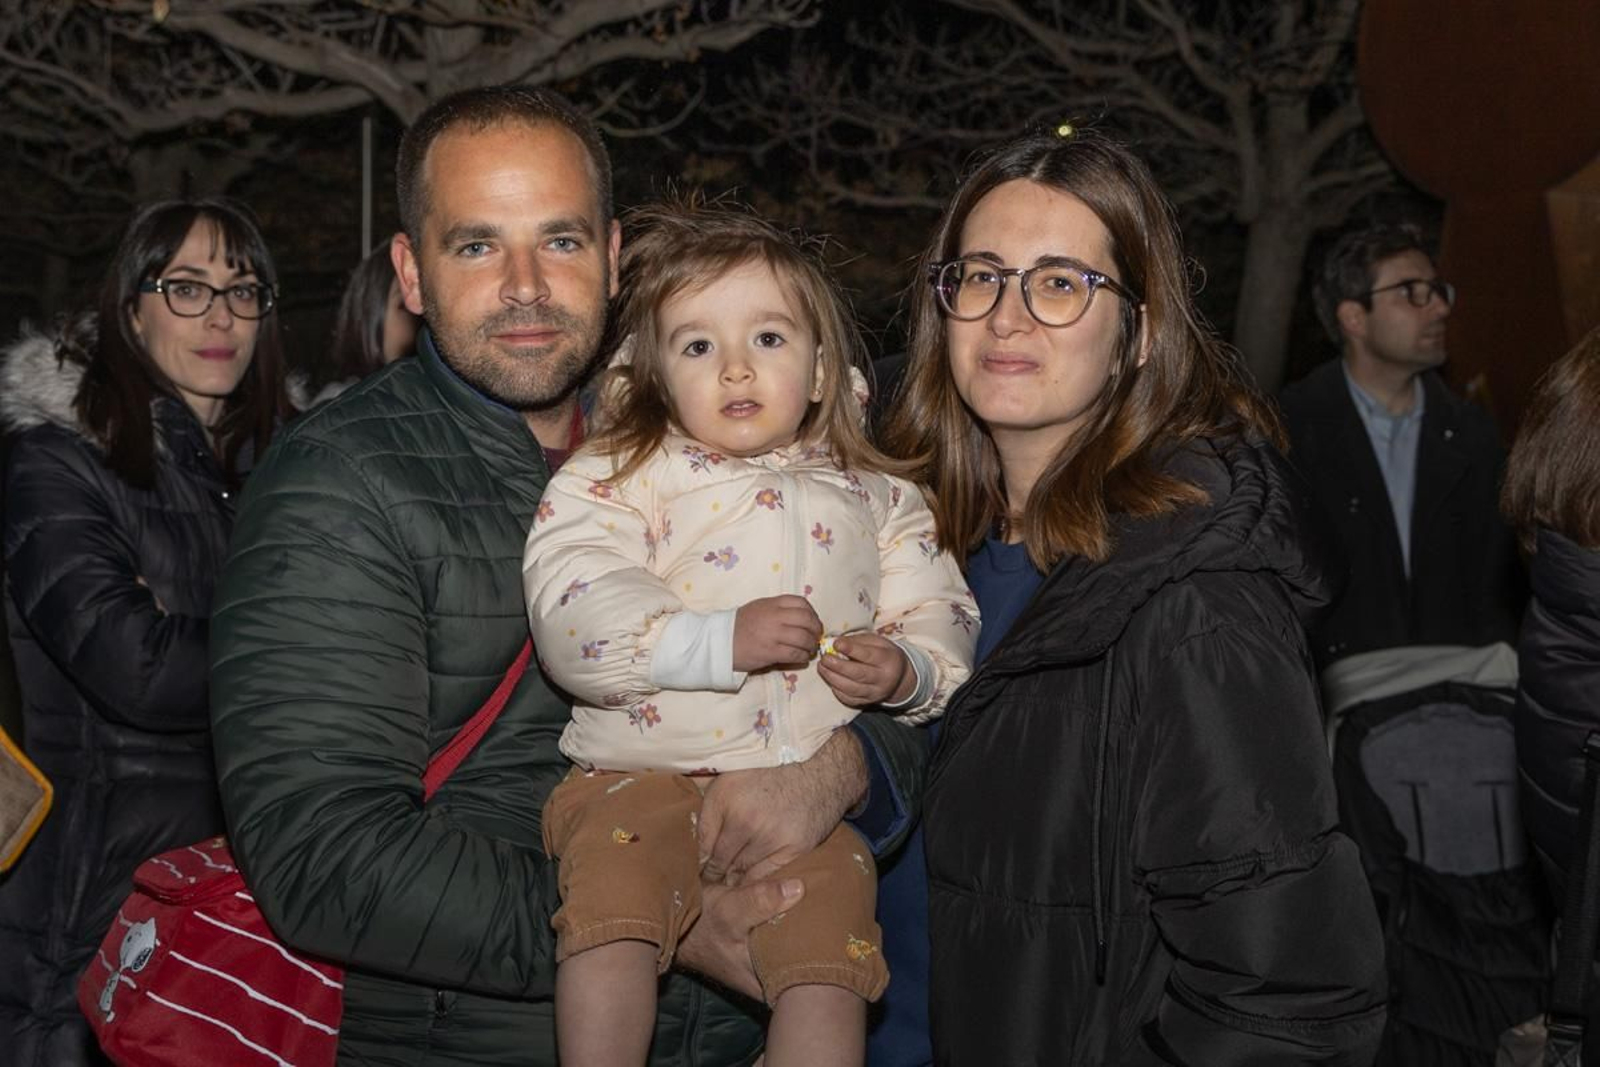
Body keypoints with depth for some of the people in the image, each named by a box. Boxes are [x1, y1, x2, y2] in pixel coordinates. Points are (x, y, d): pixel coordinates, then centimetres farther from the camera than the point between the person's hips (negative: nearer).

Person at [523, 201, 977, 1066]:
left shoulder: (876, 499, 16)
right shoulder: (617, 477, 4)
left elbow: (940, 617, 16)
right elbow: (573, 613, -11)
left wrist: (906, 671, -8)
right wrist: (718, 642, -22)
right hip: (644, 778, -2)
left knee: (827, 958, -14)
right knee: (610, 904, -27)